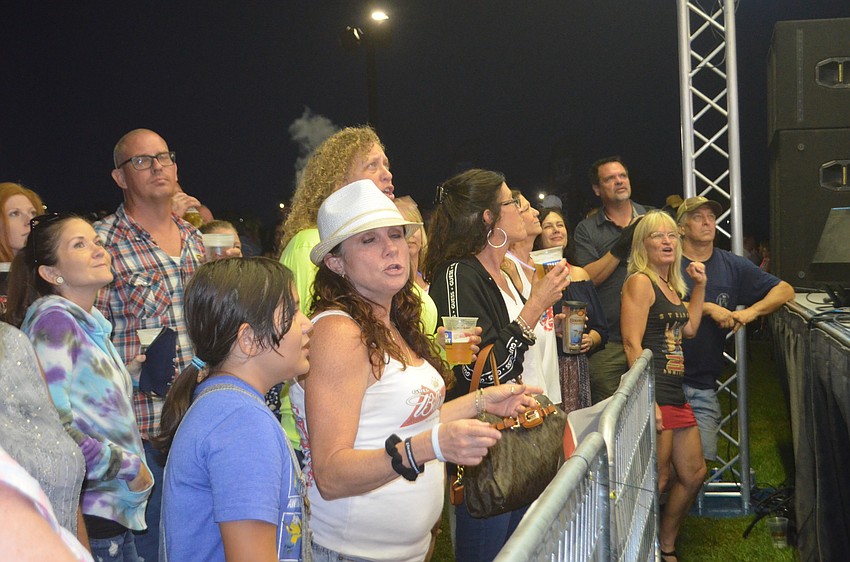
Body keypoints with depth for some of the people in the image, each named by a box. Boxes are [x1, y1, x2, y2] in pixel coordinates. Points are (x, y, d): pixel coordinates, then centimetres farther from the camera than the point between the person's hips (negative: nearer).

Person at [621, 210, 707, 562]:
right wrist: (648, 401, -24)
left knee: (694, 474, 15)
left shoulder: (671, 285, 16)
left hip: (675, 393, 10)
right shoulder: (640, 282, -11)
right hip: (652, 392, -10)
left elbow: (689, 329, 23)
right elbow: (632, 344, -19)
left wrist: (699, 286, 16)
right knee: (659, 480, -5)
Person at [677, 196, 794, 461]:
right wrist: (708, 308, -12)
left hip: (702, 384, 3)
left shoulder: (732, 266, 14)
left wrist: (751, 311, -4)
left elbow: (785, 290, 12)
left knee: (703, 457, -1)